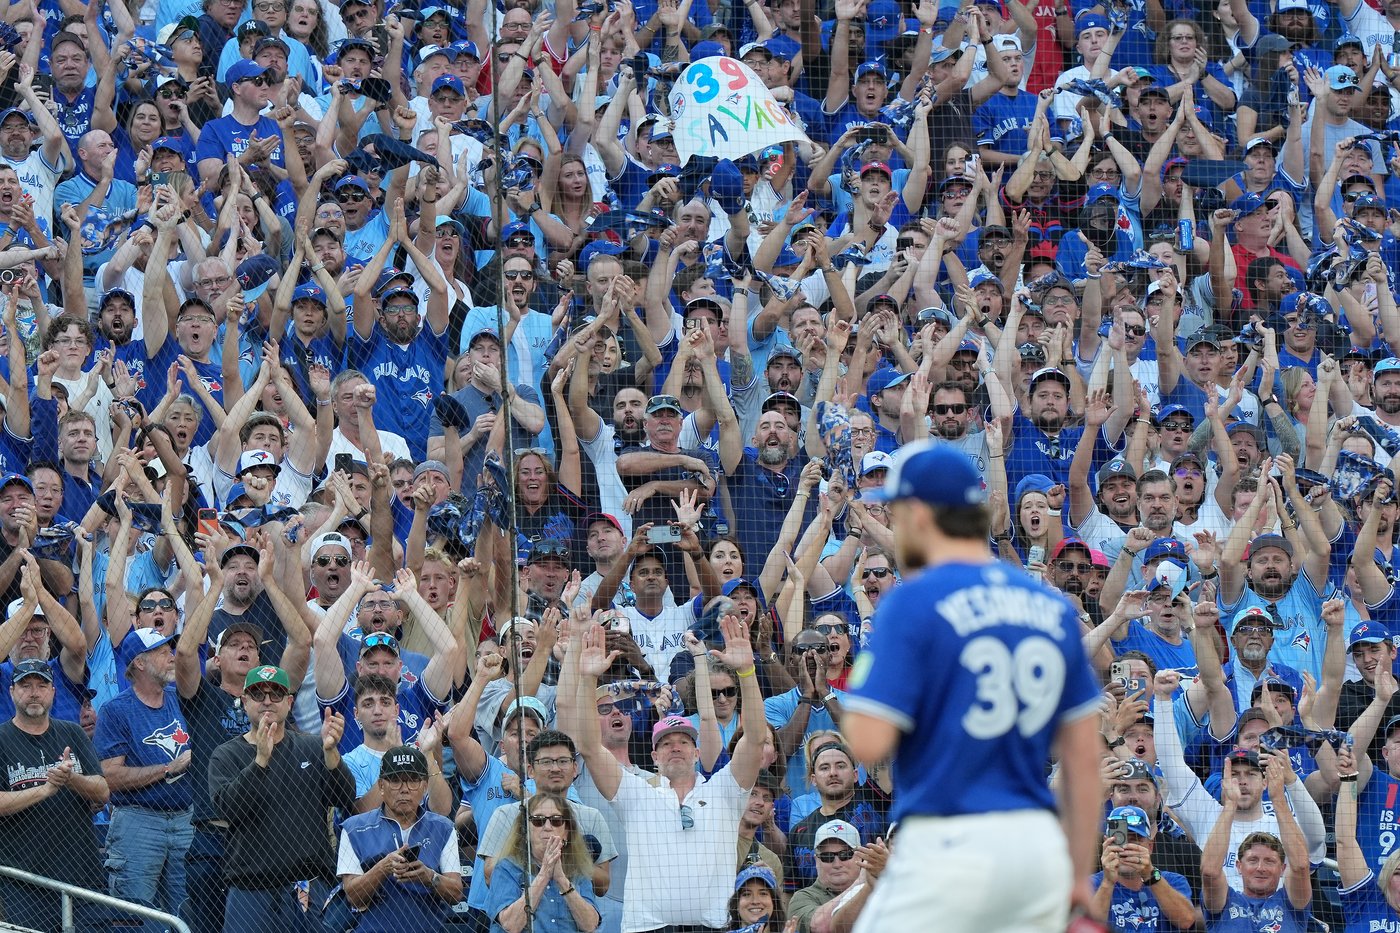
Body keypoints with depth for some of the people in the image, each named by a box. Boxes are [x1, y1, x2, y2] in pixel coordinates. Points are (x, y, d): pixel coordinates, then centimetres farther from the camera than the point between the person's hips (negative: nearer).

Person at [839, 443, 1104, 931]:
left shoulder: (912, 602, -7)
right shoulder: (1053, 608, 11)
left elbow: (869, 743, -14)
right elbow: (1084, 757, 12)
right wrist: (1078, 874, 18)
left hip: (946, 847, -6)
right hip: (1040, 850, 6)